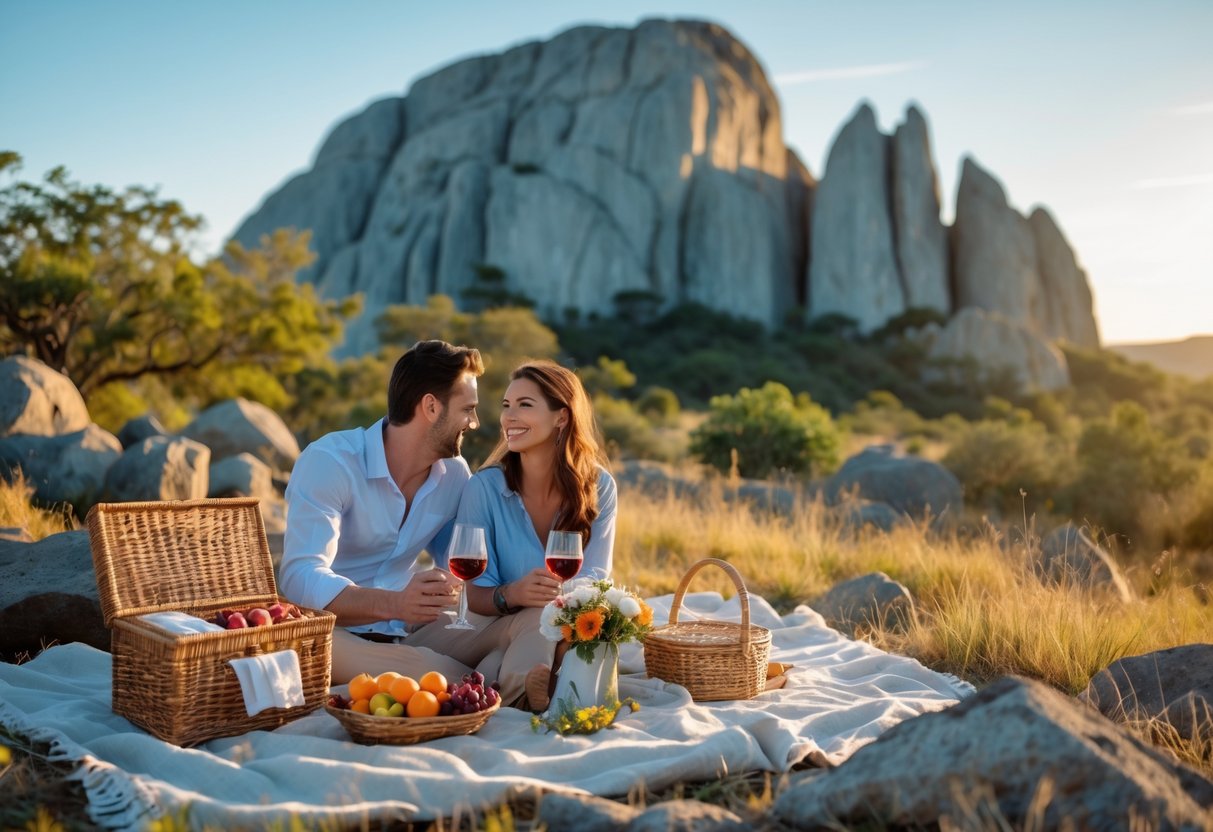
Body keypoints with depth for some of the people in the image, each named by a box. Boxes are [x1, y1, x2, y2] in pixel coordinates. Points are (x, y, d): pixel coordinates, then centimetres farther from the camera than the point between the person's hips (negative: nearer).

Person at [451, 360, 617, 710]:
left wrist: (565, 595, -32)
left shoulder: (599, 486, -3)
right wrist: (511, 595, -32)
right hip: (504, 632, -2)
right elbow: (471, 594, -8)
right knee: (542, 614, -36)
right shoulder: (484, 487, -8)